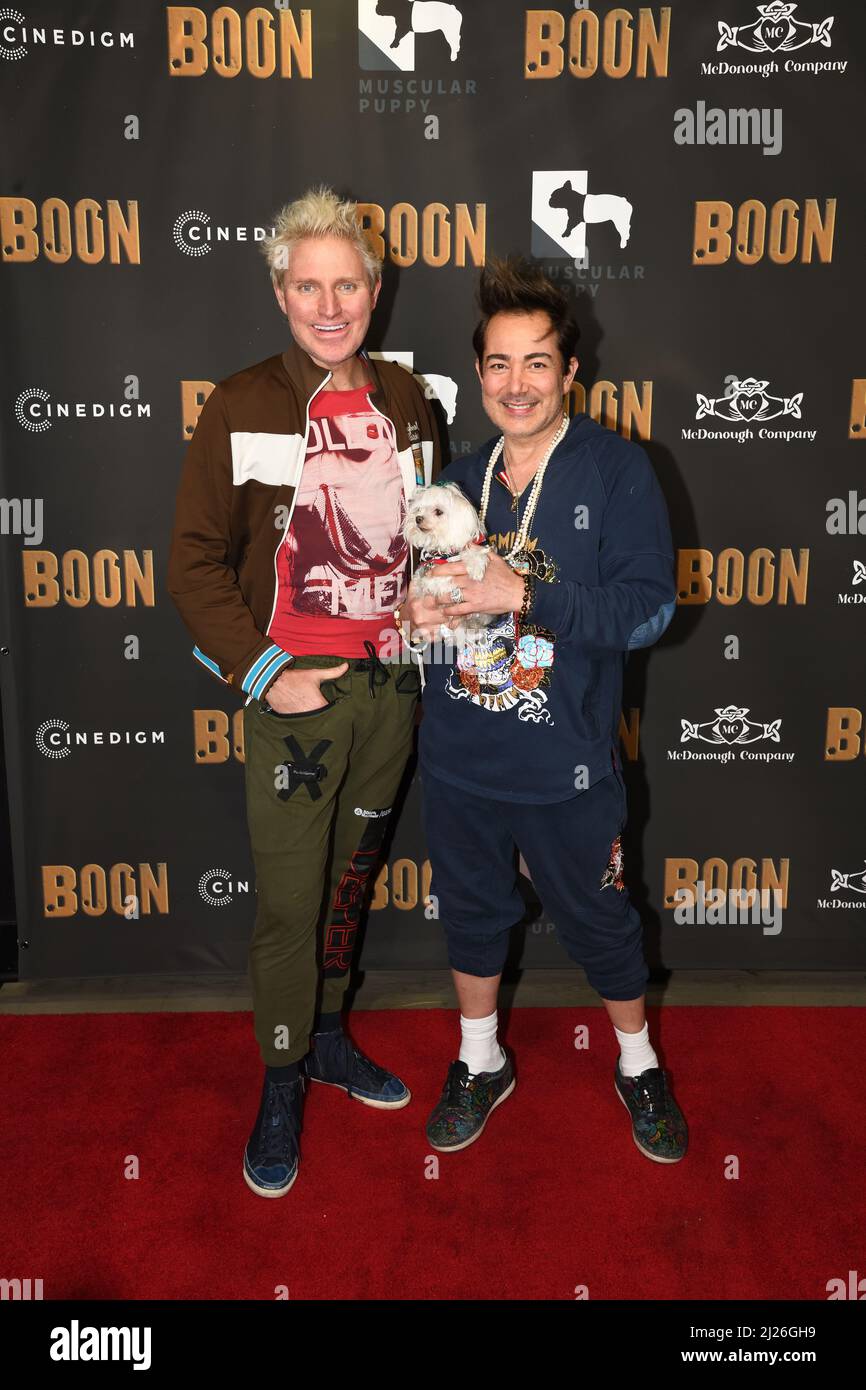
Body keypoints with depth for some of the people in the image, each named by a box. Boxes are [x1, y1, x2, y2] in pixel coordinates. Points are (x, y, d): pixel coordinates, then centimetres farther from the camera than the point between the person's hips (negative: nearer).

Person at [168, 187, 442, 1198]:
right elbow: (195, 560, -7)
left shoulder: (402, 398, 7)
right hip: (295, 693, -4)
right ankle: (282, 1081, 25)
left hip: (391, 686, 4)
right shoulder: (241, 406, -6)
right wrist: (261, 673, -13)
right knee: (287, 903, 3)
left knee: (350, 877, 18)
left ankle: (328, 1034, 39)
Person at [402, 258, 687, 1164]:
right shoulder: (458, 481, 5)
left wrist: (521, 593, -25)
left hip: (565, 765, -4)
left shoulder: (616, 470, -9)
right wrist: (419, 618, -8)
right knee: (470, 910, 19)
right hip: (457, 758, 4)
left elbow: (648, 607, -17)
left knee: (599, 921, 14)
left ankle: (639, 1065, 41)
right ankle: (480, 1063, 43)